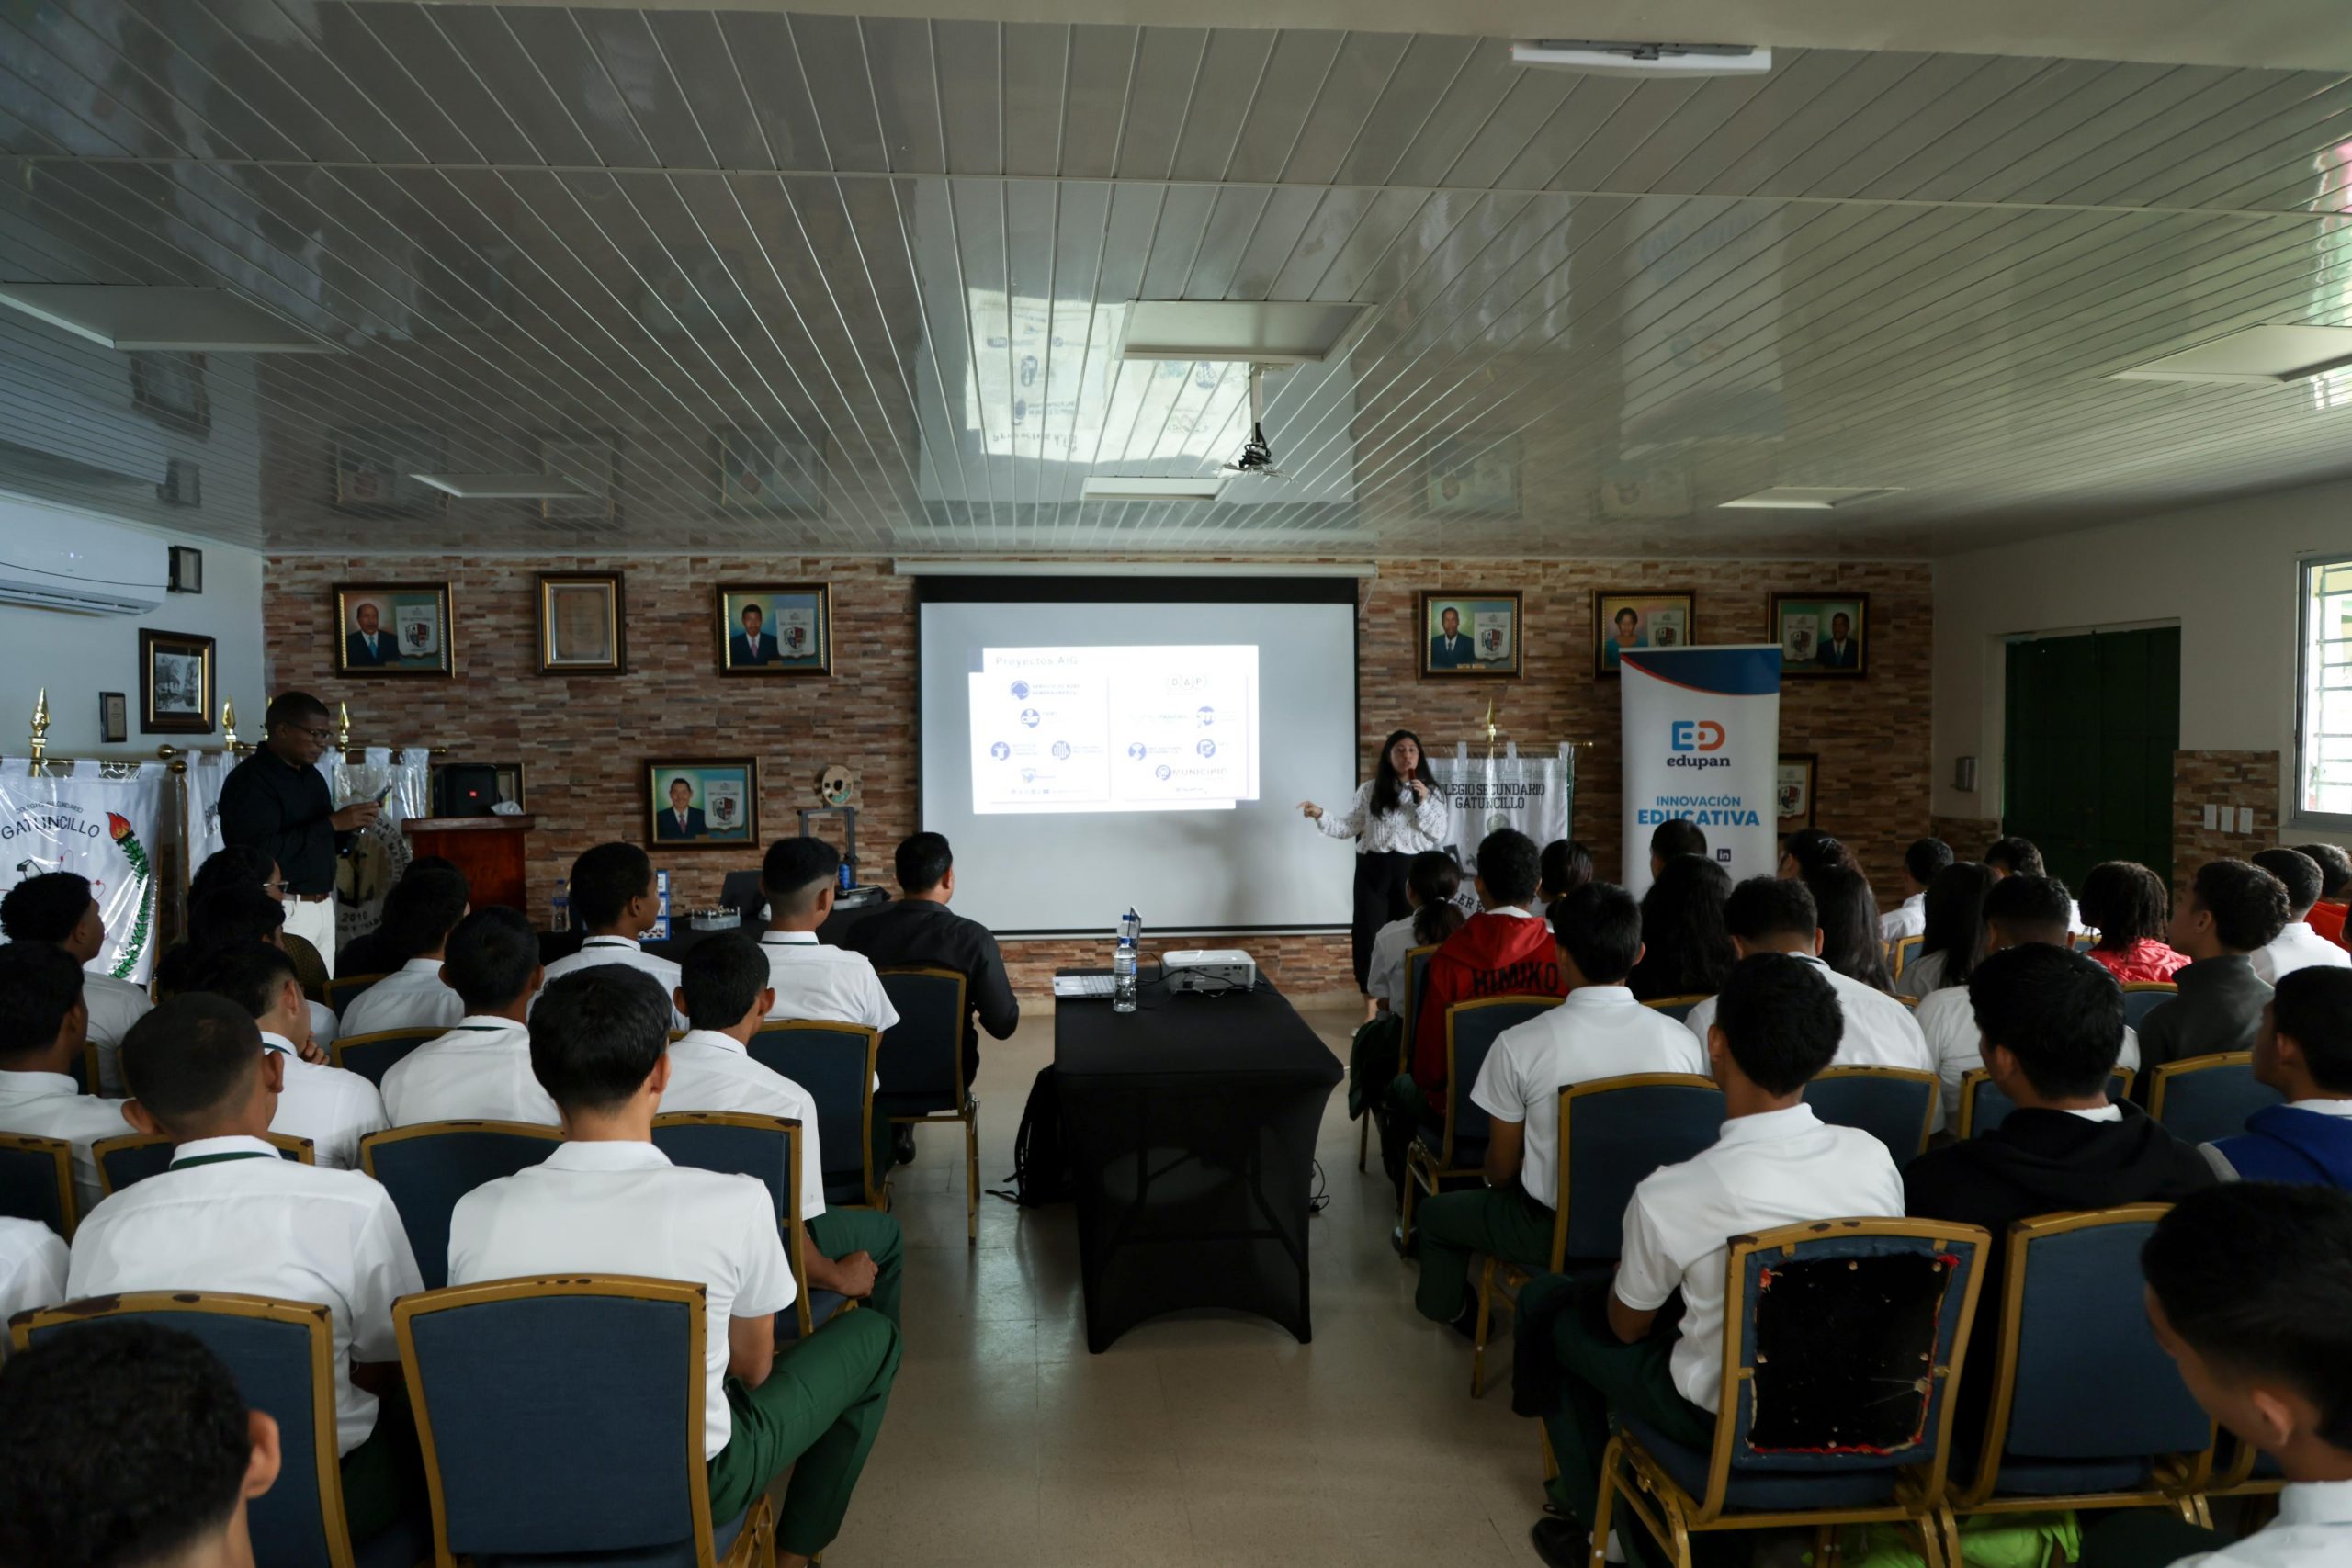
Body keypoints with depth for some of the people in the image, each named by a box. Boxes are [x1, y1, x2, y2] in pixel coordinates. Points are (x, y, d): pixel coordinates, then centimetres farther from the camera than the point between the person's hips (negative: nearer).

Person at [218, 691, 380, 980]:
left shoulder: (311, 776, 15)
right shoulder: (249, 781, -11)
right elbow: (264, 852, -22)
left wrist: (350, 826, 1)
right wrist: (332, 823, -20)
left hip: (323, 906, 8)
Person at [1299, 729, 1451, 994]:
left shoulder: (1431, 792, 5)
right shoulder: (1370, 791, 5)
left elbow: (1438, 835, 0)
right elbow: (1348, 828, 5)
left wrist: (1424, 803, -12)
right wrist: (1320, 815, -11)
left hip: (1413, 869, 0)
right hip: (1374, 868, 0)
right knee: (1370, 934, -1)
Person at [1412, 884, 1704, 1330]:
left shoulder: (1519, 1044, -21)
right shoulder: (1683, 1040, -13)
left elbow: (1502, 1169, -8)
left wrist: (1494, 1185, 16)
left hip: (1555, 1235, -4)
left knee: (1435, 1213, 25)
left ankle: (1449, 1309, 50)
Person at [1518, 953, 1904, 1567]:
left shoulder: (1668, 1196, -29)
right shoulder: (1874, 1158, -16)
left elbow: (1627, 1327, -9)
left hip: (1726, 1422, -5)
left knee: (1545, 1300, 15)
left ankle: (1593, 1515, 27)